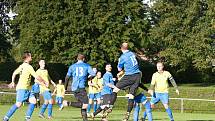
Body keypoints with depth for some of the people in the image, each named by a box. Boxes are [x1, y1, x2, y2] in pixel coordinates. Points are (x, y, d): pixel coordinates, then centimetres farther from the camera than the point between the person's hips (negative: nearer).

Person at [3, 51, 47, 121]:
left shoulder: (21, 66, 14)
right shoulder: (29, 67, -13)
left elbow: (14, 73, 25)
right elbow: (36, 77, -11)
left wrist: (13, 82, 37)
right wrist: (44, 82, 2)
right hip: (22, 88, -10)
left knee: (33, 101, -1)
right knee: (18, 104, -14)